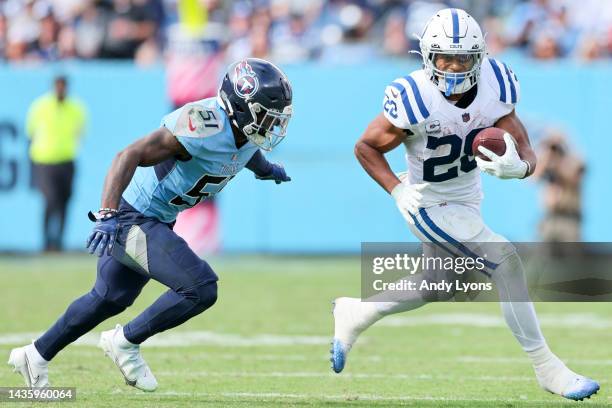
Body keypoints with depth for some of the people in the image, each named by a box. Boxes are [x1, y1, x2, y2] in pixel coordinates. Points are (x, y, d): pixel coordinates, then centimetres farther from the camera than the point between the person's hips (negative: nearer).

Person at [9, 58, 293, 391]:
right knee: (200, 289, -18)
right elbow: (130, 156, -35)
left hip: (157, 222, 10)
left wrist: (264, 168, 42)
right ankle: (125, 342, 0)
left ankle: (36, 355, 39)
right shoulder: (204, 127, -30)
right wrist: (107, 216, -44)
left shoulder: (245, 130, -3)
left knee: (110, 298, 24)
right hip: (133, 220, -10)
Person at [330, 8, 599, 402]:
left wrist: (517, 167, -36)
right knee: (505, 258, -20)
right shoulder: (414, 99, -27)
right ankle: (546, 367, -12)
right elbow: (367, 148, -12)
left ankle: (354, 315, 47)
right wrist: (399, 191, -23)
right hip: (429, 206, -7)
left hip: (467, 201, 7)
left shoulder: (496, 87, -15)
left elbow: (527, 155, -13)